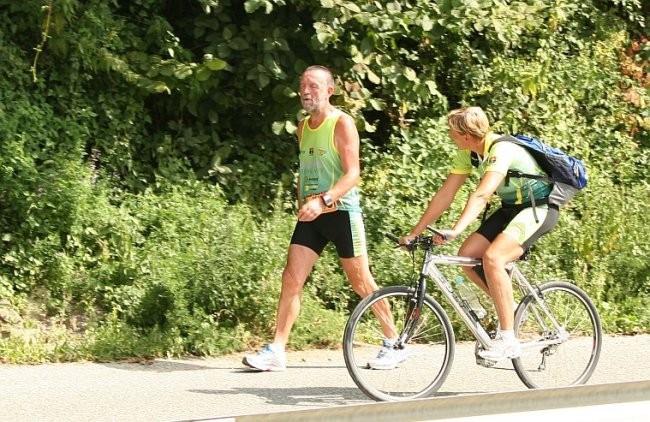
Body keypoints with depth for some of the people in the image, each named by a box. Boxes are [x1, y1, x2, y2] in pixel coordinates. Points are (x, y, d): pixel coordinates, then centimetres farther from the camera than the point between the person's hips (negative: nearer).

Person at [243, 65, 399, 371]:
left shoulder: (342, 124, -9)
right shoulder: (303, 126, 13)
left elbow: (352, 173, -18)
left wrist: (323, 200, -30)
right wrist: (302, 203, 12)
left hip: (341, 211, -6)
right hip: (311, 215, 6)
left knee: (361, 282, 2)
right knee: (291, 278, -5)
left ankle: (393, 343, 16)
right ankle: (276, 351, -6)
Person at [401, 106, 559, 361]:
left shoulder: (501, 150, -27)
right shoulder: (468, 153, -2)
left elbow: (482, 195, -39)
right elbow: (445, 194, 0)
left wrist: (455, 230, -49)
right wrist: (415, 232, -3)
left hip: (539, 207, -9)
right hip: (511, 207, 9)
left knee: (492, 257, -28)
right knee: (467, 254, -8)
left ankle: (507, 340, -24)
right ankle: (510, 308, 11)